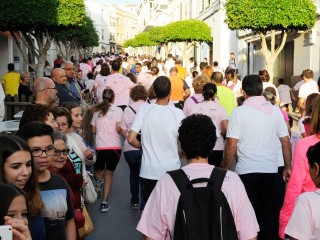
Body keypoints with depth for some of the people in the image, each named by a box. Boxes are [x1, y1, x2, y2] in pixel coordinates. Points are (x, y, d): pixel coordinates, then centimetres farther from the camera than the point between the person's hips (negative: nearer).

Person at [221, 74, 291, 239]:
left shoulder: (239, 112, -8)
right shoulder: (275, 111, 2)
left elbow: (231, 146, -12)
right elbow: (286, 142, 4)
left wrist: (225, 169, 0)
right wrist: (287, 167, 15)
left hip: (247, 170, -4)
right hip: (271, 170, 4)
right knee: (267, 211, 18)